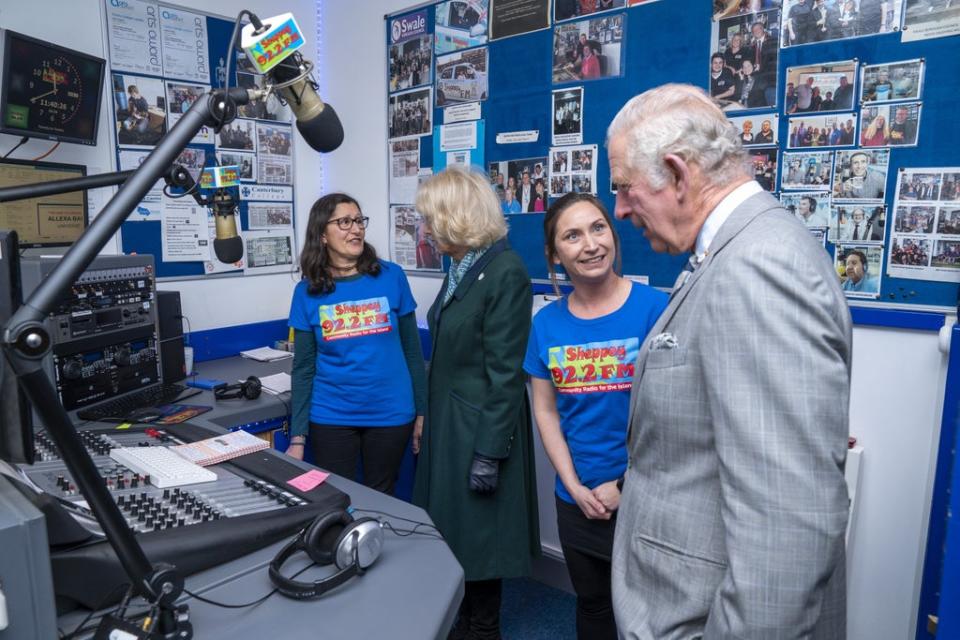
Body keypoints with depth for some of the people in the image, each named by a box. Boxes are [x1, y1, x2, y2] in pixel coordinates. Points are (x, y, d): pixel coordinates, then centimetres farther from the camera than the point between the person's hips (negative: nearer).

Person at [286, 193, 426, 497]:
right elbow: (303, 368, 0)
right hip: (331, 418, 0)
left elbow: (412, 349, 1)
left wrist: (422, 411, 1)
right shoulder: (307, 292, -3)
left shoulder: (391, 276, -5)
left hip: (391, 414, 0)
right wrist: (297, 436, -2)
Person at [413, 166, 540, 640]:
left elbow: (505, 372, -21)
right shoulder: (460, 268, 8)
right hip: (448, 418, 8)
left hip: (480, 427, -8)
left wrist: (488, 451, -19)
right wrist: (427, 418, 17)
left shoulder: (505, 272, -19)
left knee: (476, 537, 8)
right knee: (450, 530, 19)